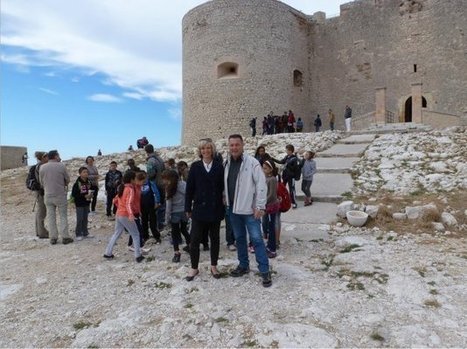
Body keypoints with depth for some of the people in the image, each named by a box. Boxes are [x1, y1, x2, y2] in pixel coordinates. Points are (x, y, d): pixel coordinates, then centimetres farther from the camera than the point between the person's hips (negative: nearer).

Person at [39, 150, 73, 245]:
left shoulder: (42, 167, 0)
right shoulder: (61, 166, -9)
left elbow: (41, 182, 6)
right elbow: (67, 180, -2)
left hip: (48, 196, 3)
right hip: (60, 195, -3)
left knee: (51, 217, 10)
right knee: (63, 216, 5)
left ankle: (53, 238, 13)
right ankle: (65, 237, 5)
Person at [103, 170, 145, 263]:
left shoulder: (121, 188, 10)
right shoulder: (130, 189, -15)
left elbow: (115, 200, 17)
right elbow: (129, 203, -28)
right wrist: (130, 214, -39)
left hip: (119, 214, 8)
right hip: (126, 216, -8)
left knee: (116, 234, 19)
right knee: (135, 235, 1)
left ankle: (107, 253, 22)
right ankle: (138, 256, 0)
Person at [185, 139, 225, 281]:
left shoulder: (219, 166, 2)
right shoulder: (195, 166, 2)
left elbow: (223, 187, 2)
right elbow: (189, 188, 2)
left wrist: (225, 206, -2)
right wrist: (188, 208, 0)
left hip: (215, 209, 0)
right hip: (199, 208, 0)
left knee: (214, 238, 11)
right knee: (195, 239, 1)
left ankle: (214, 266, 26)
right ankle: (194, 268, 17)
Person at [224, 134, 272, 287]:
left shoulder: (252, 162, -12)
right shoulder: (227, 163, 7)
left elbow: (261, 184, -14)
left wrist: (260, 206, -17)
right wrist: (226, 201, 11)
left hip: (249, 209, -6)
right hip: (233, 208, 6)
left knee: (256, 239, -3)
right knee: (239, 238, 17)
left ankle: (265, 271, 7)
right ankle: (243, 265, 32)